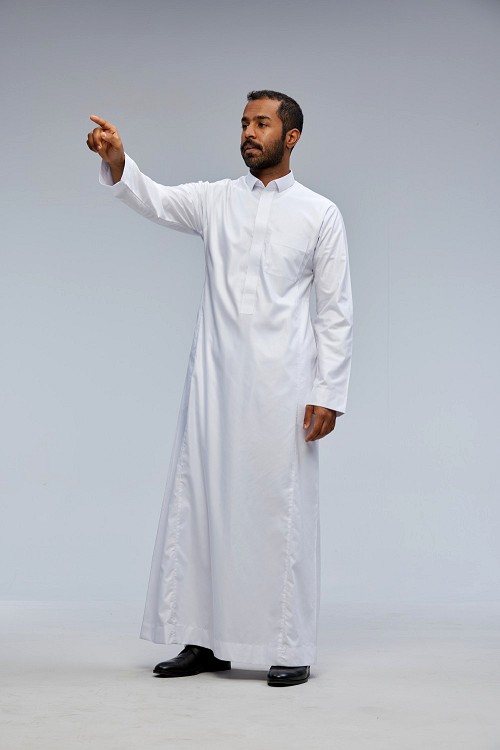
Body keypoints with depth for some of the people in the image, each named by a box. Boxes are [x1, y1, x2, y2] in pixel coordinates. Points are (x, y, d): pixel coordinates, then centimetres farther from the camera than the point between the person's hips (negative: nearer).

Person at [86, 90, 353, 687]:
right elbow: (154, 200, -5)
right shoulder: (216, 200, 12)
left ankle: (289, 649, 8)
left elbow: (336, 309, 2)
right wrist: (117, 163, -26)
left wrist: (328, 393, -6)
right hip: (214, 380, 3)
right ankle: (206, 641, 14)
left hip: (281, 386, -3)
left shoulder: (319, 213, 5)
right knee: (201, 503, 4)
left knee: (280, 510, -1)